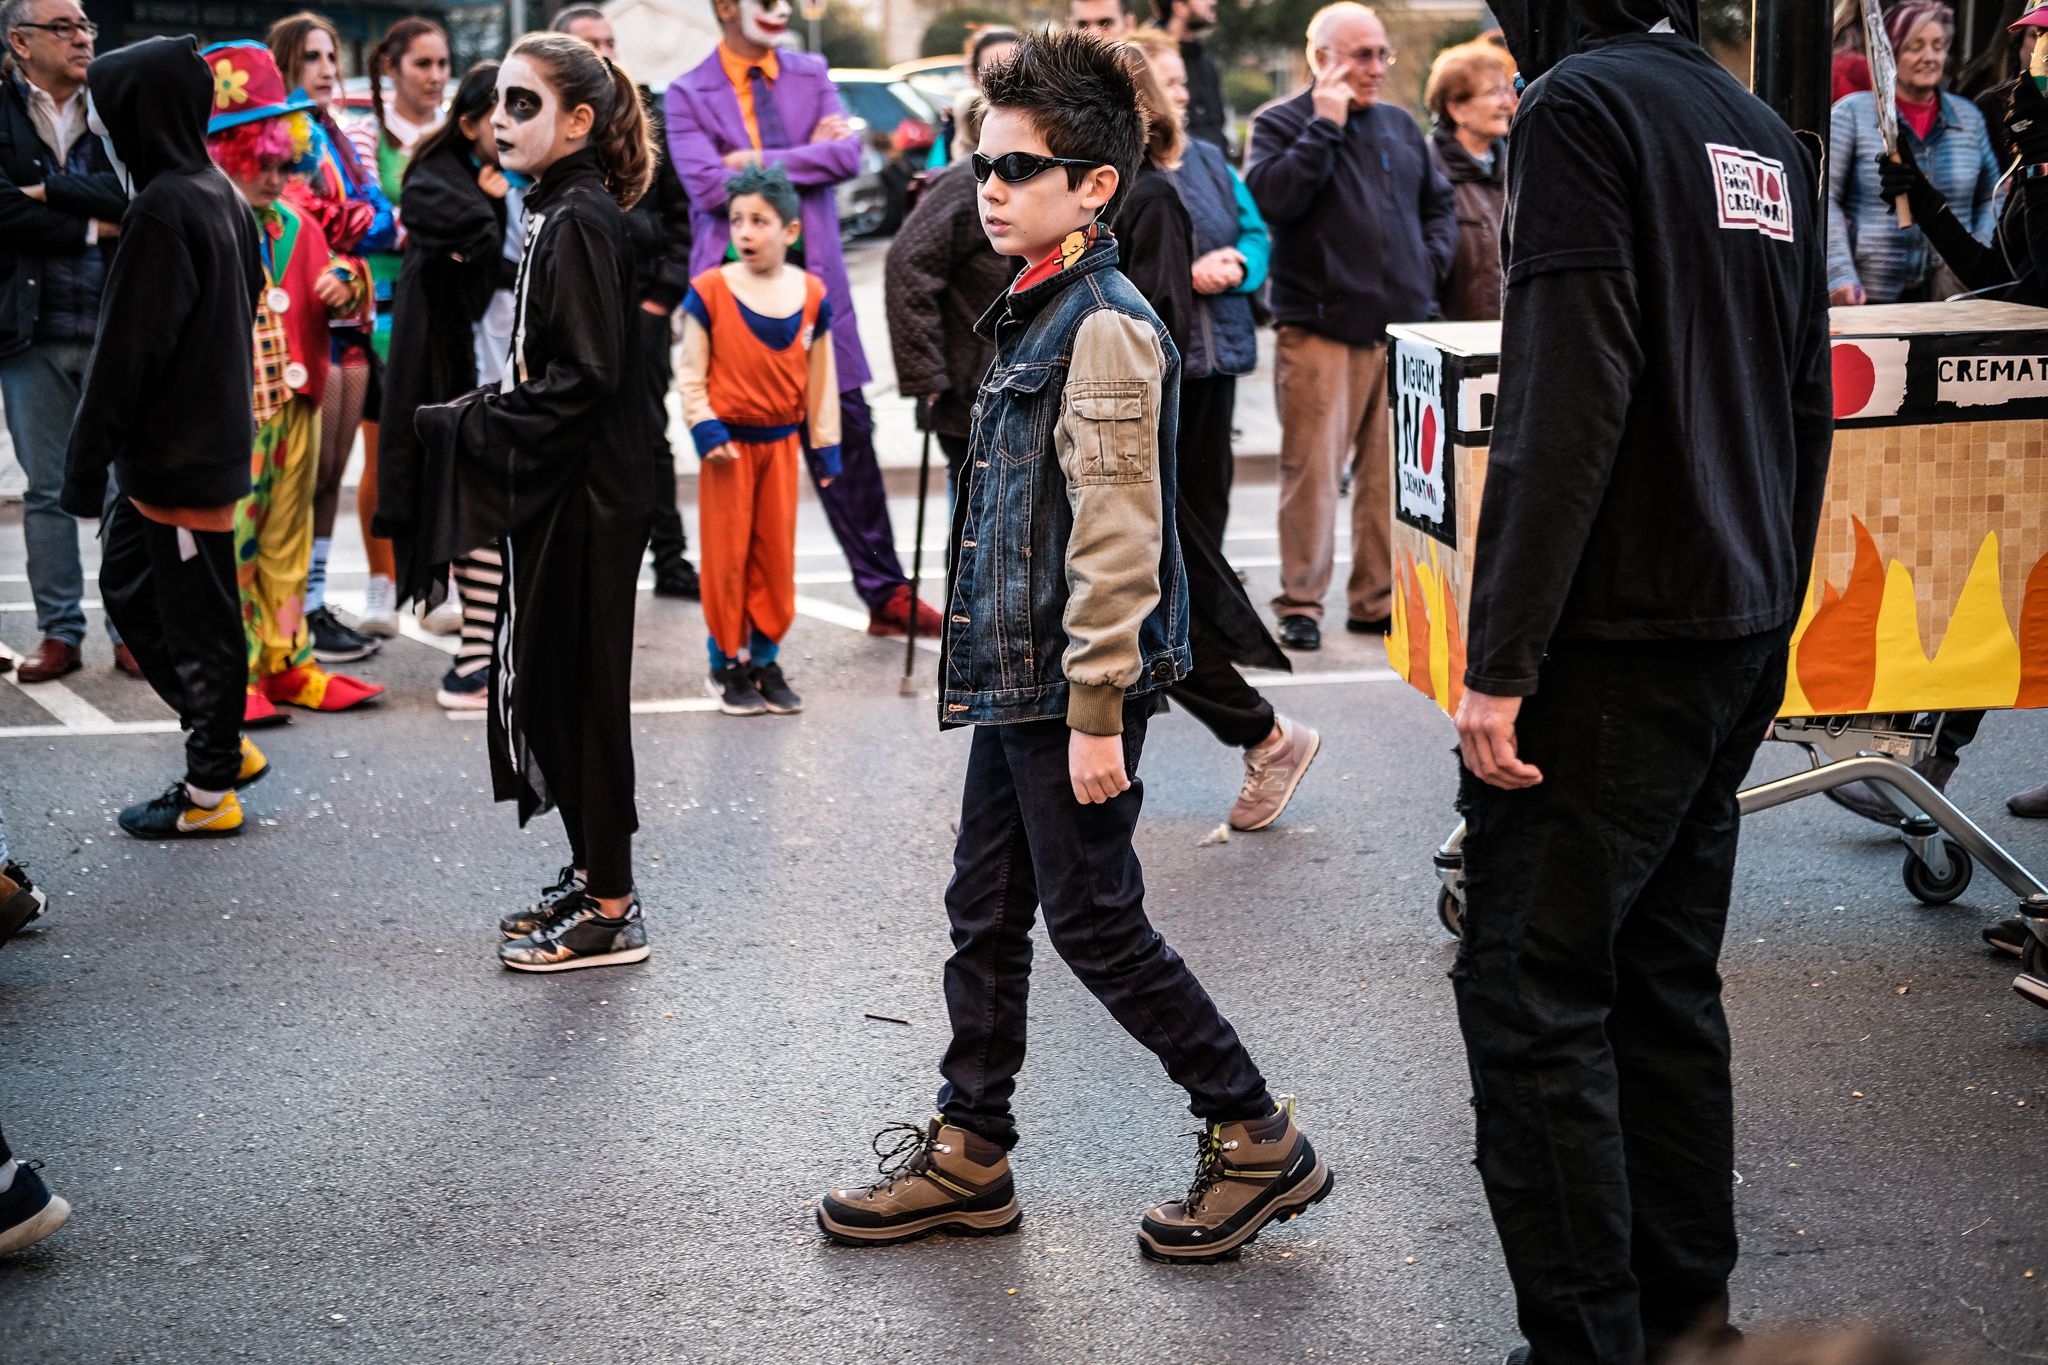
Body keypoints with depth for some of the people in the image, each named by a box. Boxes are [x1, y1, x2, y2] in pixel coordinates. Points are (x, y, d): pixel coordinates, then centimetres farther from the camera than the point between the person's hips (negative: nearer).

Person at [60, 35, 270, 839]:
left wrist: (86, 462, -15)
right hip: (212, 436, 9)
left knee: (197, 620, 1)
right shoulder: (219, 195, 9)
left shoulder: (162, 209, -19)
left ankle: (211, 790, 12)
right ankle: (222, 742, 25)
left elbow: (127, 350, -21)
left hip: (178, 460, -9)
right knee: (129, 589, 19)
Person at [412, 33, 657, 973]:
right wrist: (486, 415, 9)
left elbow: (586, 377, -21)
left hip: (585, 497, -10)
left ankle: (611, 912, 5)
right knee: (547, 686, 14)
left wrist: (477, 425, -17)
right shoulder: (556, 212, 13)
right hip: (555, 491, 10)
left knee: (579, 690, -3)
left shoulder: (579, 220, -16)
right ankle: (591, 880, 25)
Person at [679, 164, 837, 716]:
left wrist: (825, 444, 6)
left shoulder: (811, 295, -1)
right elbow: (691, 372, -7)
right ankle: (727, 663, 14)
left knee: (777, 552, 9)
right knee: (727, 553, 3)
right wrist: (705, 429, -18)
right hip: (729, 442, -3)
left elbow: (820, 378, 5)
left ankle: (765, 658, 21)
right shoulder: (709, 292, -10)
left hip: (781, 440, 3)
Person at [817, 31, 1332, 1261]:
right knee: (985, 916, 14)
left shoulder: (1105, 327, -17)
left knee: (1095, 923, -2)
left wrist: (1098, 711, -21)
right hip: (1014, 679, 10)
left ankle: (1257, 1138, 11)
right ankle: (969, 1154, 25)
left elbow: (1118, 538, -21)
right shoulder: (1035, 316, 13)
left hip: (1077, 690, -10)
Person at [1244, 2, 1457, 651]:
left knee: (1390, 468, 8)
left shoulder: (1399, 125, 16)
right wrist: (1326, 125, -15)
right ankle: (1301, 603, 3)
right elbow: (1273, 195, -18)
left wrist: (1432, 263, 8)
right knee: (1311, 468, -5)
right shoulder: (1281, 123, 0)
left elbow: (1440, 202, 25)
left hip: (1401, 328, 5)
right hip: (1320, 327, -5)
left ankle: (1378, 598, 16)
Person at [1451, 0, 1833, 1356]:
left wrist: (1499, 662, -19)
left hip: (1615, 638, -9)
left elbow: (1567, 398, -20)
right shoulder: (1770, 135, 15)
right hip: (1740, 636, 9)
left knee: (1531, 995, -3)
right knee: (1667, 984, 16)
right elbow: (1809, 409, 19)